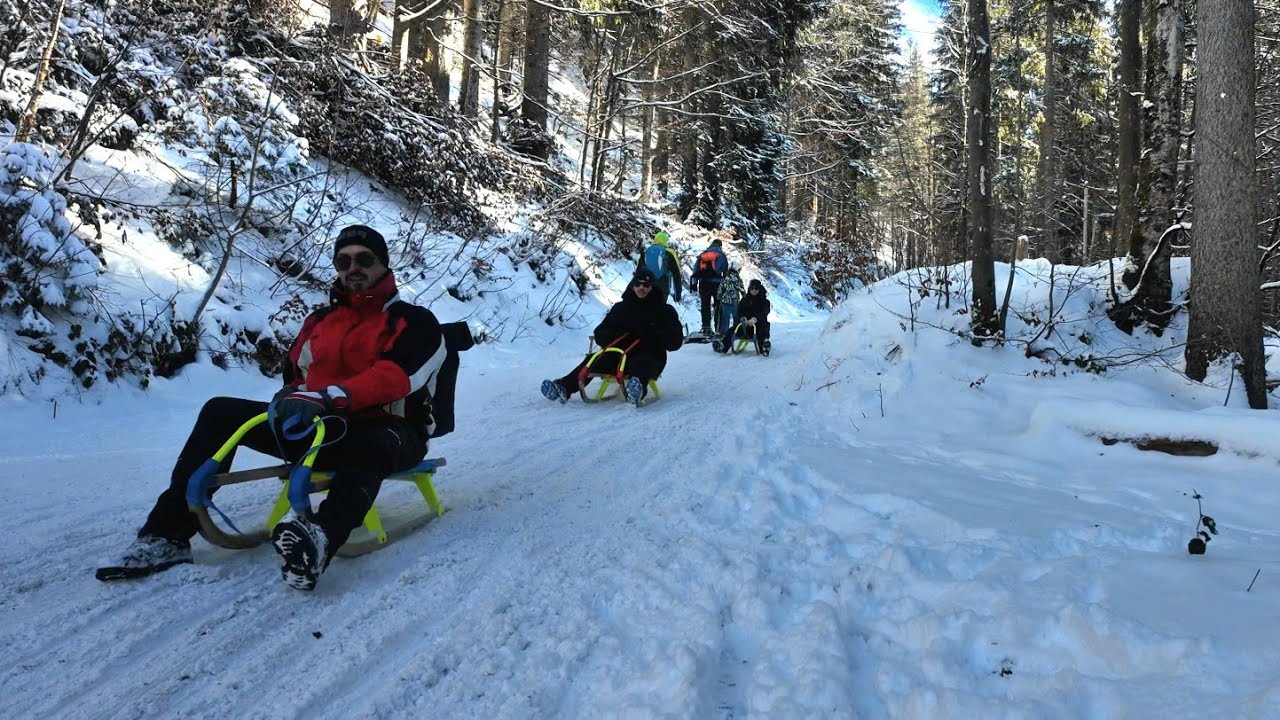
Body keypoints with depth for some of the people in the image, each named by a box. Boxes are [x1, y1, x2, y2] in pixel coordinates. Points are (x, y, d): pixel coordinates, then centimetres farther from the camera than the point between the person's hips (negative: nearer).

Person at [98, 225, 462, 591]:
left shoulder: (414, 323, -2)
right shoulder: (320, 320, 18)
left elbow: (395, 376, -20)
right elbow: (296, 375, 16)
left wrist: (330, 398, -33)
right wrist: (292, 399, -10)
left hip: (385, 433, -5)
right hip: (321, 429, 6)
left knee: (375, 444, -42)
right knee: (220, 412, -7)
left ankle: (321, 539, -68)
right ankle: (168, 535, -14)